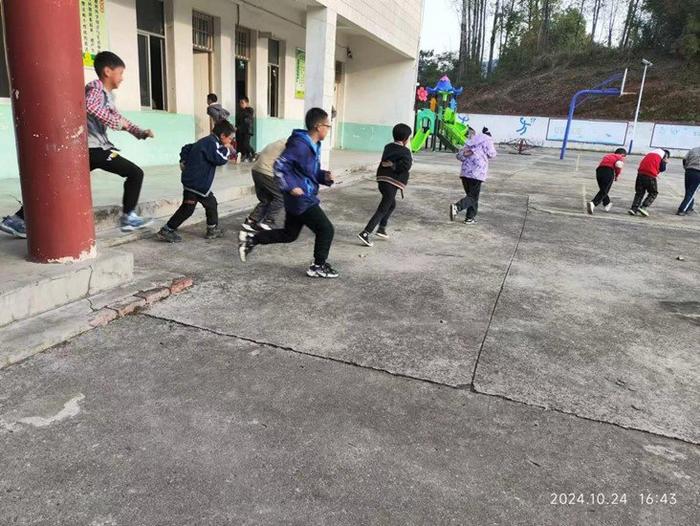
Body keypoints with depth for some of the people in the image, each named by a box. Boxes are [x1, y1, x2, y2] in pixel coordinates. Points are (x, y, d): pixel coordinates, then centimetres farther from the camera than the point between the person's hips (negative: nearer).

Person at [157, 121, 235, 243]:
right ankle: (166, 230, 1)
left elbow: (187, 148, 20)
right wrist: (227, 150, -6)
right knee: (188, 208, -6)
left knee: (211, 203, 16)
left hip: (201, 182, 11)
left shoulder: (205, 141, 15)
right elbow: (220, 159, -22)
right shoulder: (212, 142, -16)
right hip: (194, 181, -11)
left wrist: (184, 161, 13)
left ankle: (213, 230, 25)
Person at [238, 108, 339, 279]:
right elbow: (279, 165, -21)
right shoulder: (300, 144, -19)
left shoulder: (314, 145, 11)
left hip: (304, 198, 10)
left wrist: (325, 176, 1)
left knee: (289, 234, 18)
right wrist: (291, 187, -22)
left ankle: (250, 239, 24)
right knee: (326, 230, -2)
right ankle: (318, 267, 12)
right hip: (301, 199, -10)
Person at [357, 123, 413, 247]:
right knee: (382, 210, -6)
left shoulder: (388, 147, 12)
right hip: (392, 184, -8)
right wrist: (393, 165, -12)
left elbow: (384, 162, 13)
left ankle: (381, 229, 28)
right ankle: (365, 233, -15)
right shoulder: (405, 151, -8)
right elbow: (405, 166, -21)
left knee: (392, 205, 27)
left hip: (382, 181, 8)